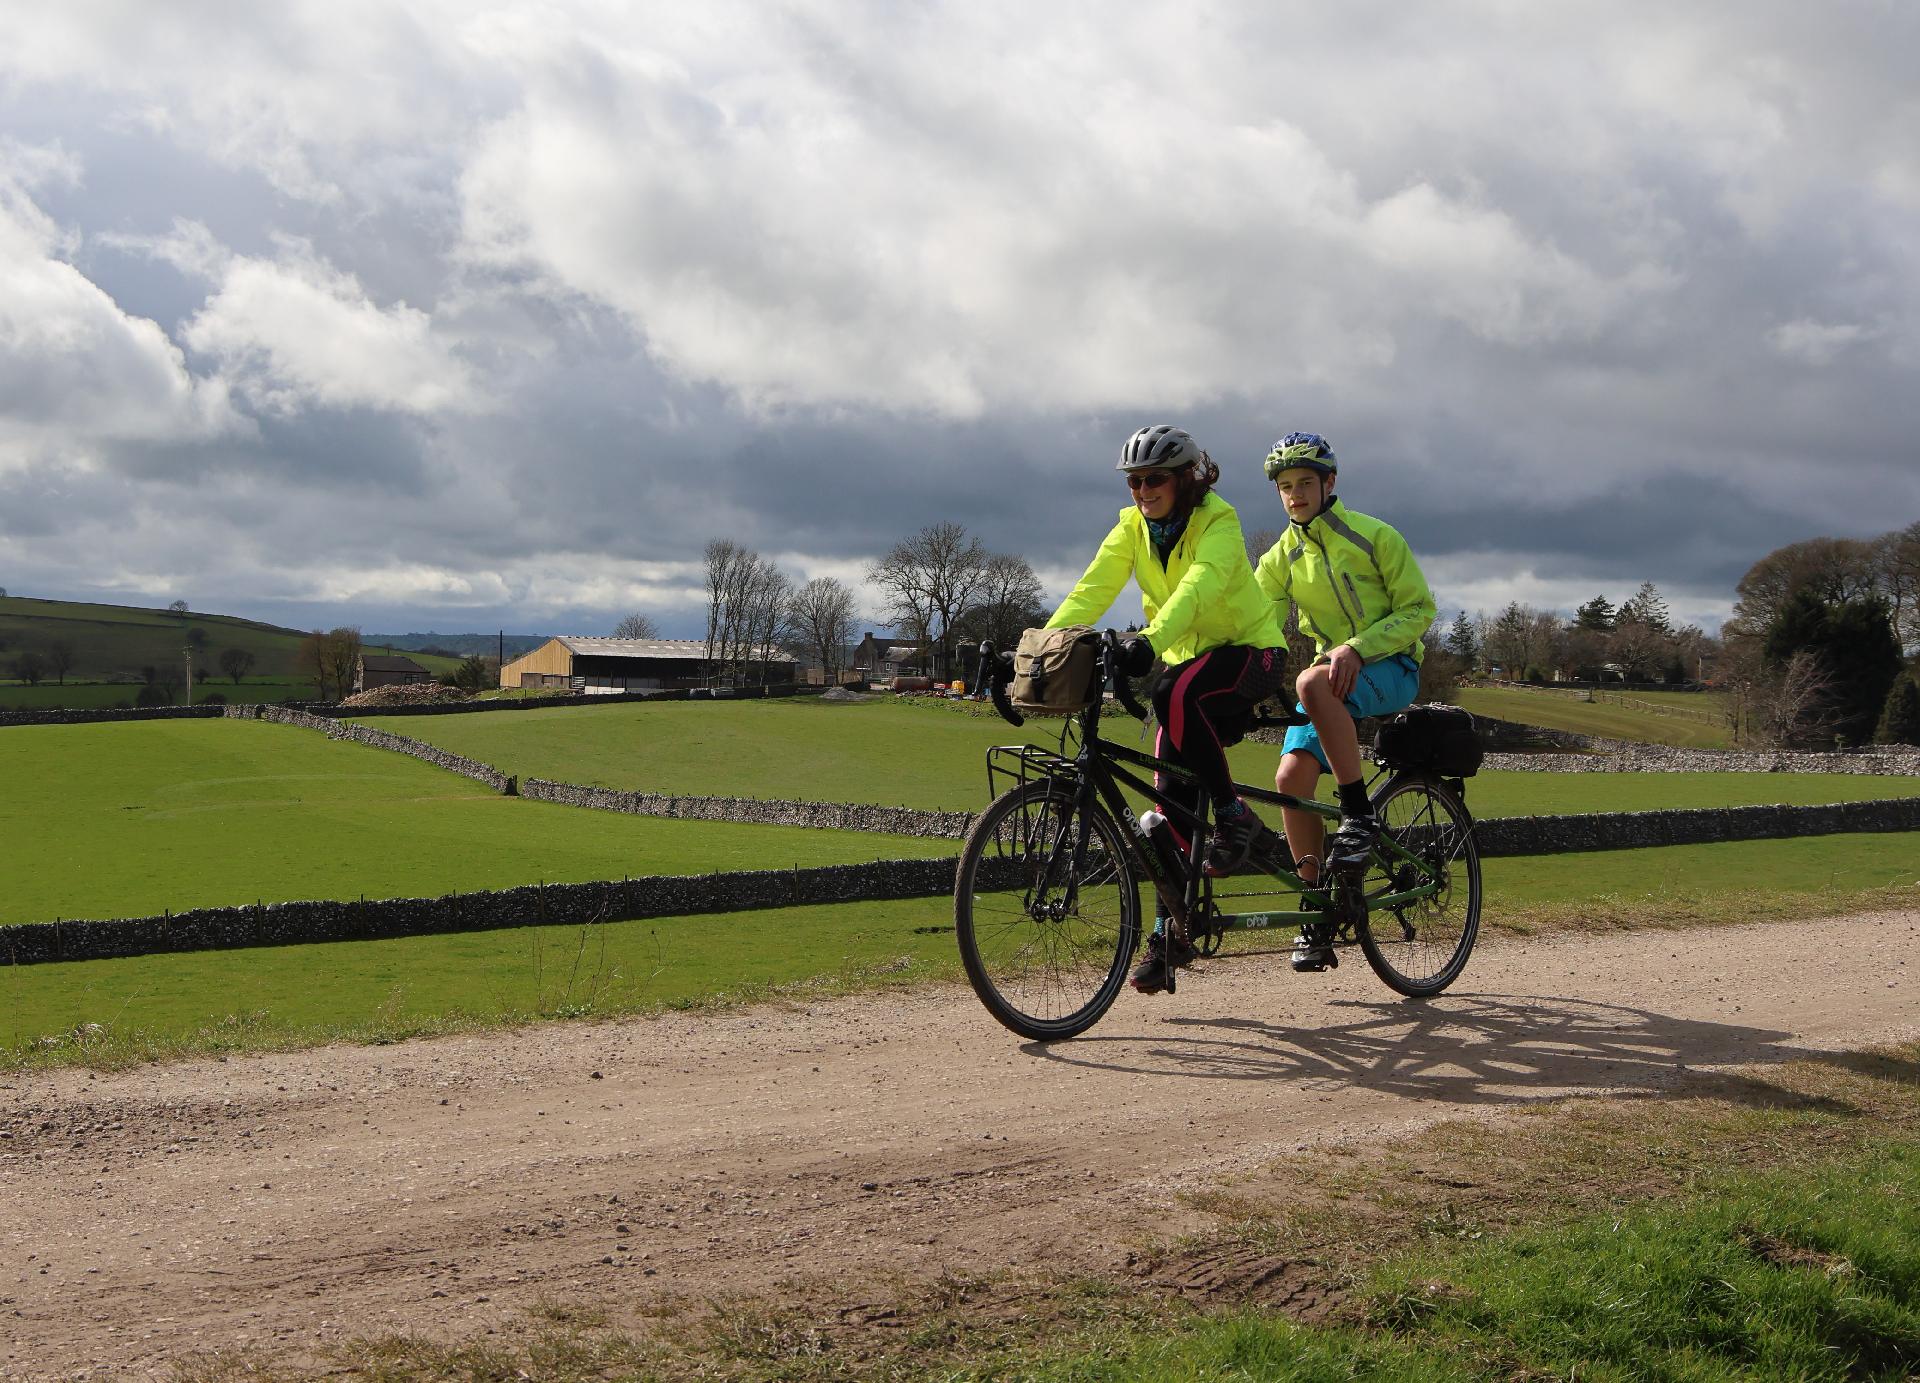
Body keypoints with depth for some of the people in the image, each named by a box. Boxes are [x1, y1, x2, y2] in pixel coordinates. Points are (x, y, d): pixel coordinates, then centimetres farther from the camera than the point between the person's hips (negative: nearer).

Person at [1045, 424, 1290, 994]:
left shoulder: (1218, 524, -20)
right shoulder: (1132, 529, -3)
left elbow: (1197, 587, -38)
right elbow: (1090, 591, -14)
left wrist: (1150, 640, -55)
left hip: (1251, 653, -6)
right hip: (1188, 660, 6)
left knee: (1176, 695, -37)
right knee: (1172, 797, -5)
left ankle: (1236, 818, -20)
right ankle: (1169, 932, 2)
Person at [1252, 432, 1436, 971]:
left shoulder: (1375, 536, -8)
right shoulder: (1281, 559, 6)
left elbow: (1418, 609, -9)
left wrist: (1357, 647, -23)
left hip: (1391, 669, -5)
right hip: (1334, 676, 5)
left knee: (1312, 682, -37)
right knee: (1292, 776, -16)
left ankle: (1359, 817, -26)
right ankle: (1318, 918, -6)